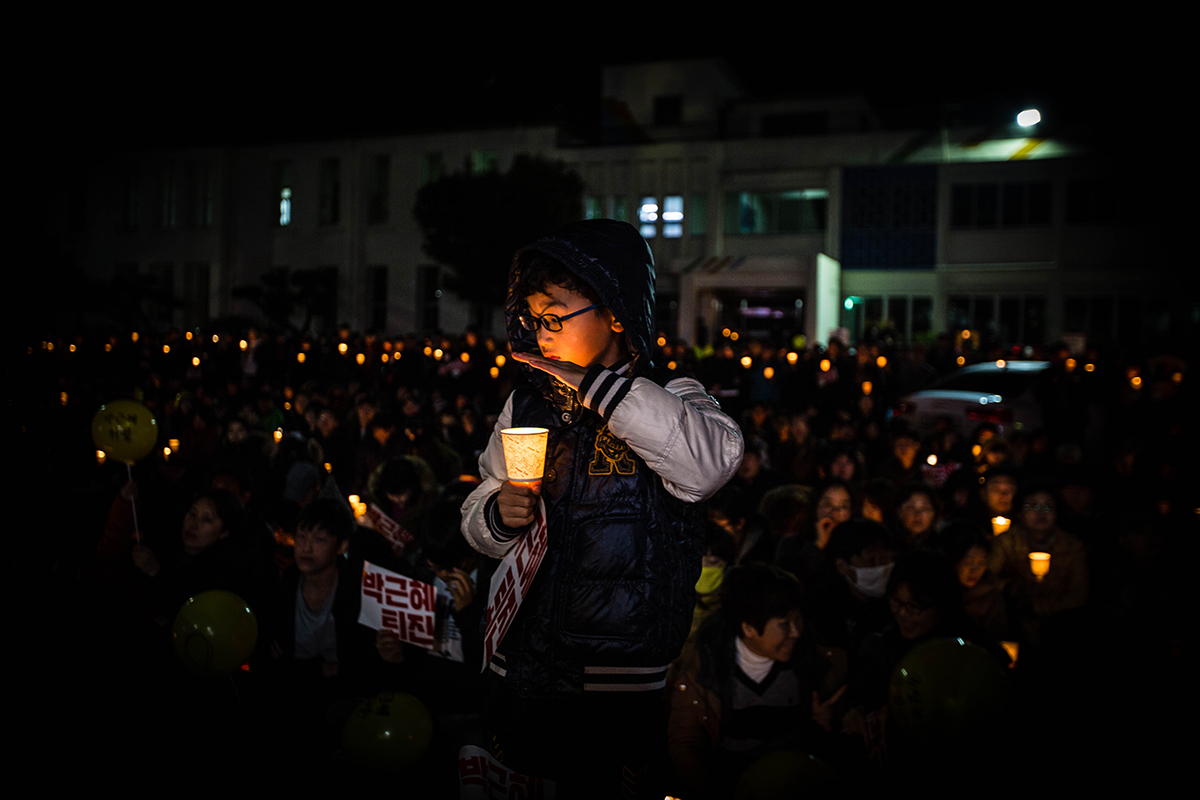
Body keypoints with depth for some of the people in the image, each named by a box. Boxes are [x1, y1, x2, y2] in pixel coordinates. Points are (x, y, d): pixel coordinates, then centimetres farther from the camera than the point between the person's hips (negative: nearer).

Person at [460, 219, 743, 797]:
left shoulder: (668, 400, -4)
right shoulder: (524, 408, 9)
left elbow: (711, 462, -29)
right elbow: (478, 524, 16)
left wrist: (597, 387, -24)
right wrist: (496, 516, -8)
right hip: (521, 675, 4)